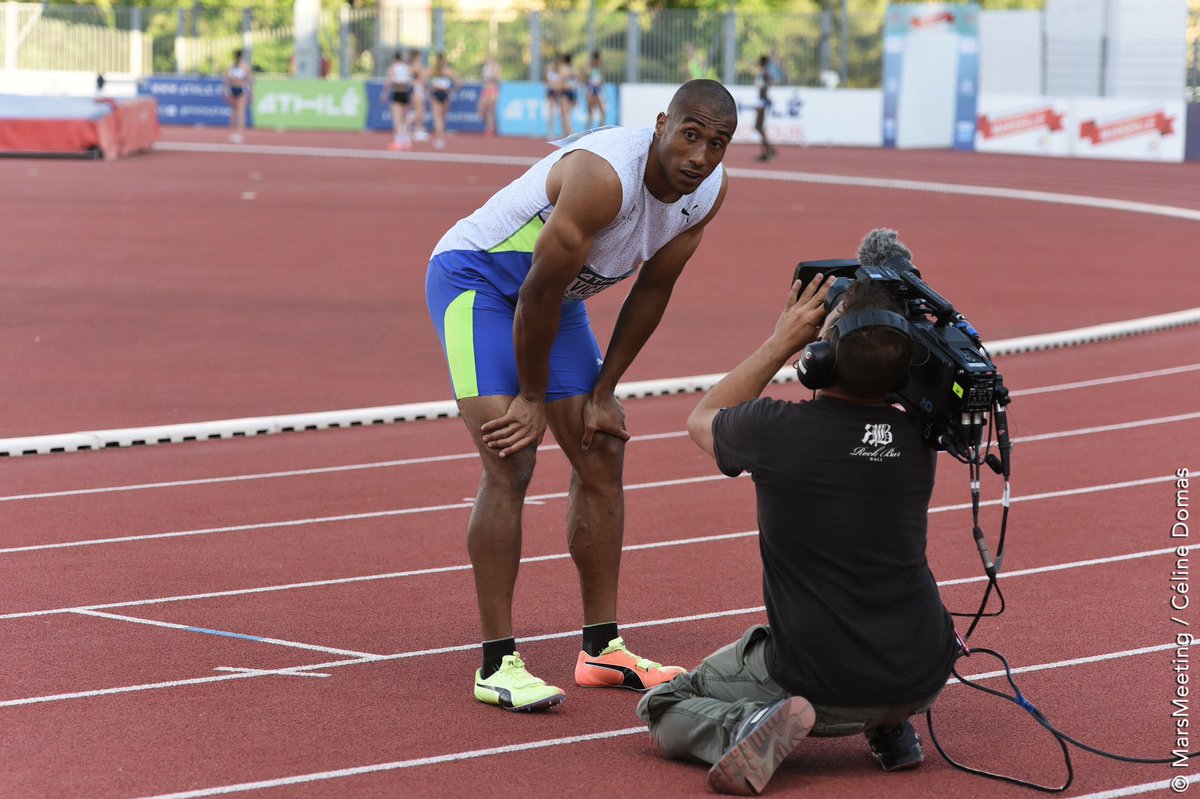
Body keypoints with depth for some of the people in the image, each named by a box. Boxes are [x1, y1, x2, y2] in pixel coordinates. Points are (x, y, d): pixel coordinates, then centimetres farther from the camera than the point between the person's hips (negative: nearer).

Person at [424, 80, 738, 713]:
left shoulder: (709, 192, -10)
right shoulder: (604, 177, -35)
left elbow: (652, 290, 2)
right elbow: (537, 292, -27)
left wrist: (603, 393, 0)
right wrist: (531, 398, -16)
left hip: (554, 297, 9)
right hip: (475, 280, -8)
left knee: (601, 454, 6)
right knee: (510, 462, -18)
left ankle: (602, 649, 15)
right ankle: (497, 663, -15)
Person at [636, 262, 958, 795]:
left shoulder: (778, 430, -17)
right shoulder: (918, 438, -5)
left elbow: (702, 419, 11)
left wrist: (781, 342, 11)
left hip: (819, 685, -4)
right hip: (923, 682, 4)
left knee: (664, 711, 19)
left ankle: (746, 724, -11)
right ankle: (890, 727, 15)